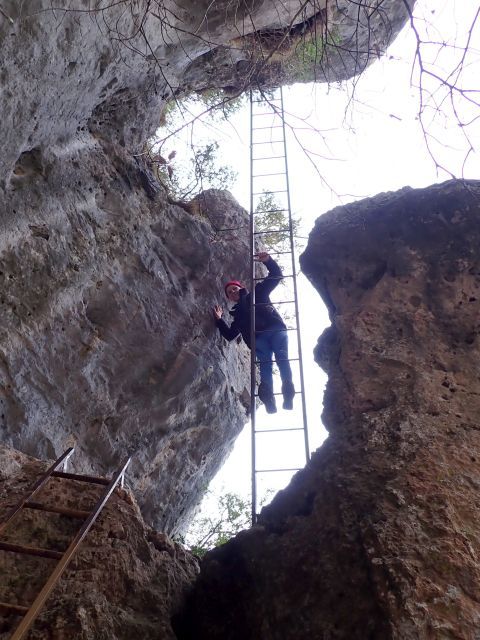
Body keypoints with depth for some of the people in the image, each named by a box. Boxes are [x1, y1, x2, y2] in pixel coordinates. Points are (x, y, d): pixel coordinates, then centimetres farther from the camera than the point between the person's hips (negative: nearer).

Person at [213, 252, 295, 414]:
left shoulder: (258, 293, 28)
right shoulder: (237, 314, 36)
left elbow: (276, 275, 22)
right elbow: (229, 335, 32)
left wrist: (268, 261, 7)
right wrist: (219, 319, 26)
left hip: (276, 329, -2)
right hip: (258, 338, 2)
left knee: (282, 358, -27)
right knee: (265, 364, -25)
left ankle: (288, 397, -40)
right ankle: (269, 403, -43)